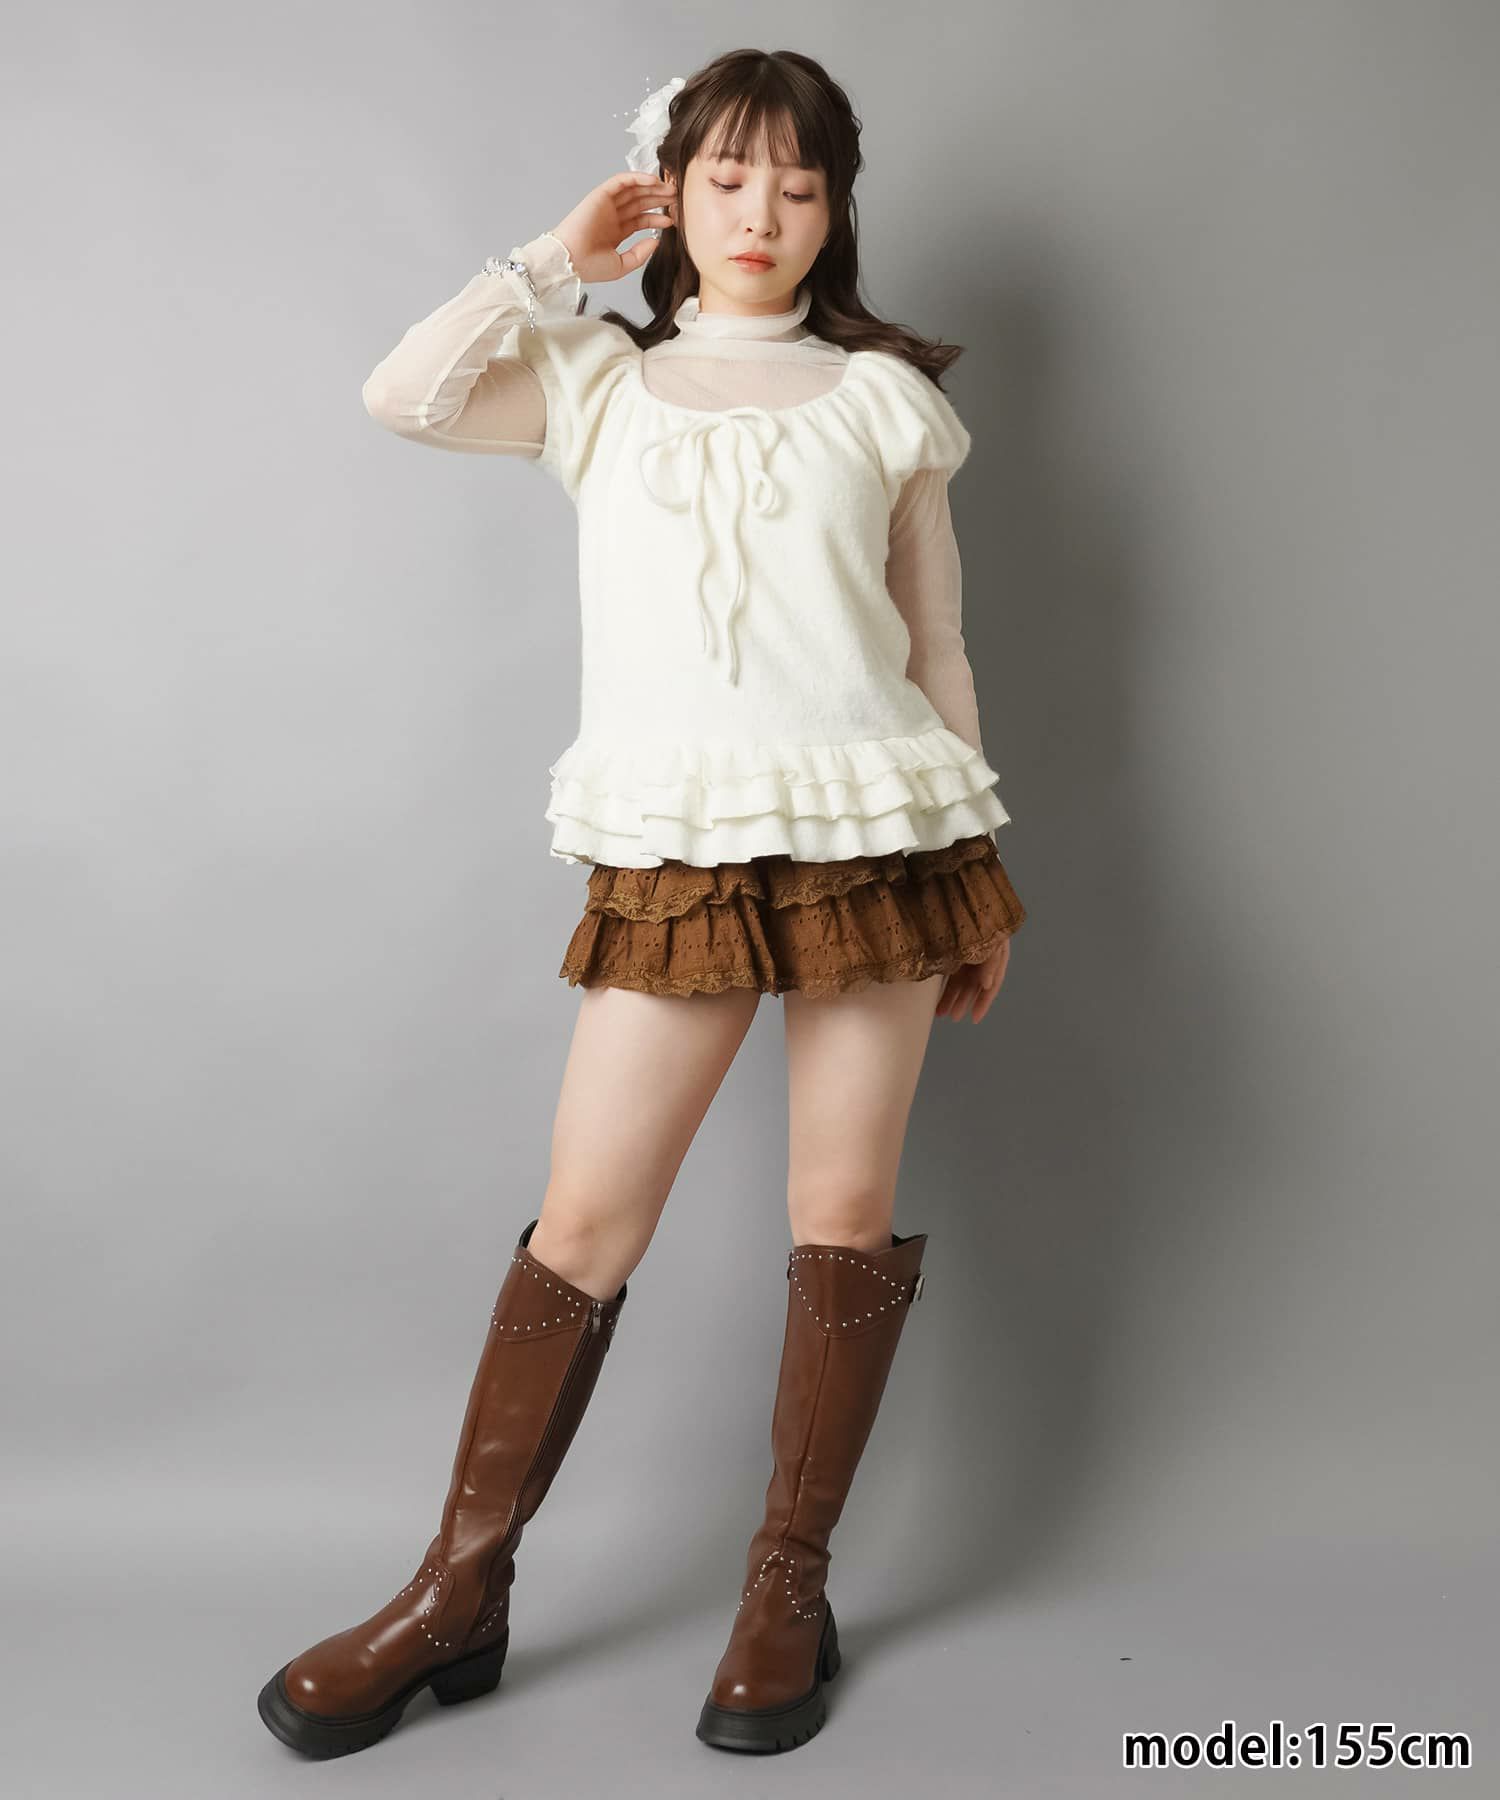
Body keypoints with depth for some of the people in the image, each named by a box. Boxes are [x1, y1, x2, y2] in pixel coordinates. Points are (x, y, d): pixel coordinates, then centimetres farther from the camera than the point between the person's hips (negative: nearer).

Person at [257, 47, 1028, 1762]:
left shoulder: (881, 396, 13)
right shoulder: (601, 383, 14)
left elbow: (938, 646, 12)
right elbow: (403, 394, -4)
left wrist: (975, 874, 10)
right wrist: (560, 259, 7)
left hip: (877, 829, 1)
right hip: (677, 847, 0)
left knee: (846, 1209, 3)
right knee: (584, 1216, -1)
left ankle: (788, 1587, 19)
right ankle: (459, 1592, 13)